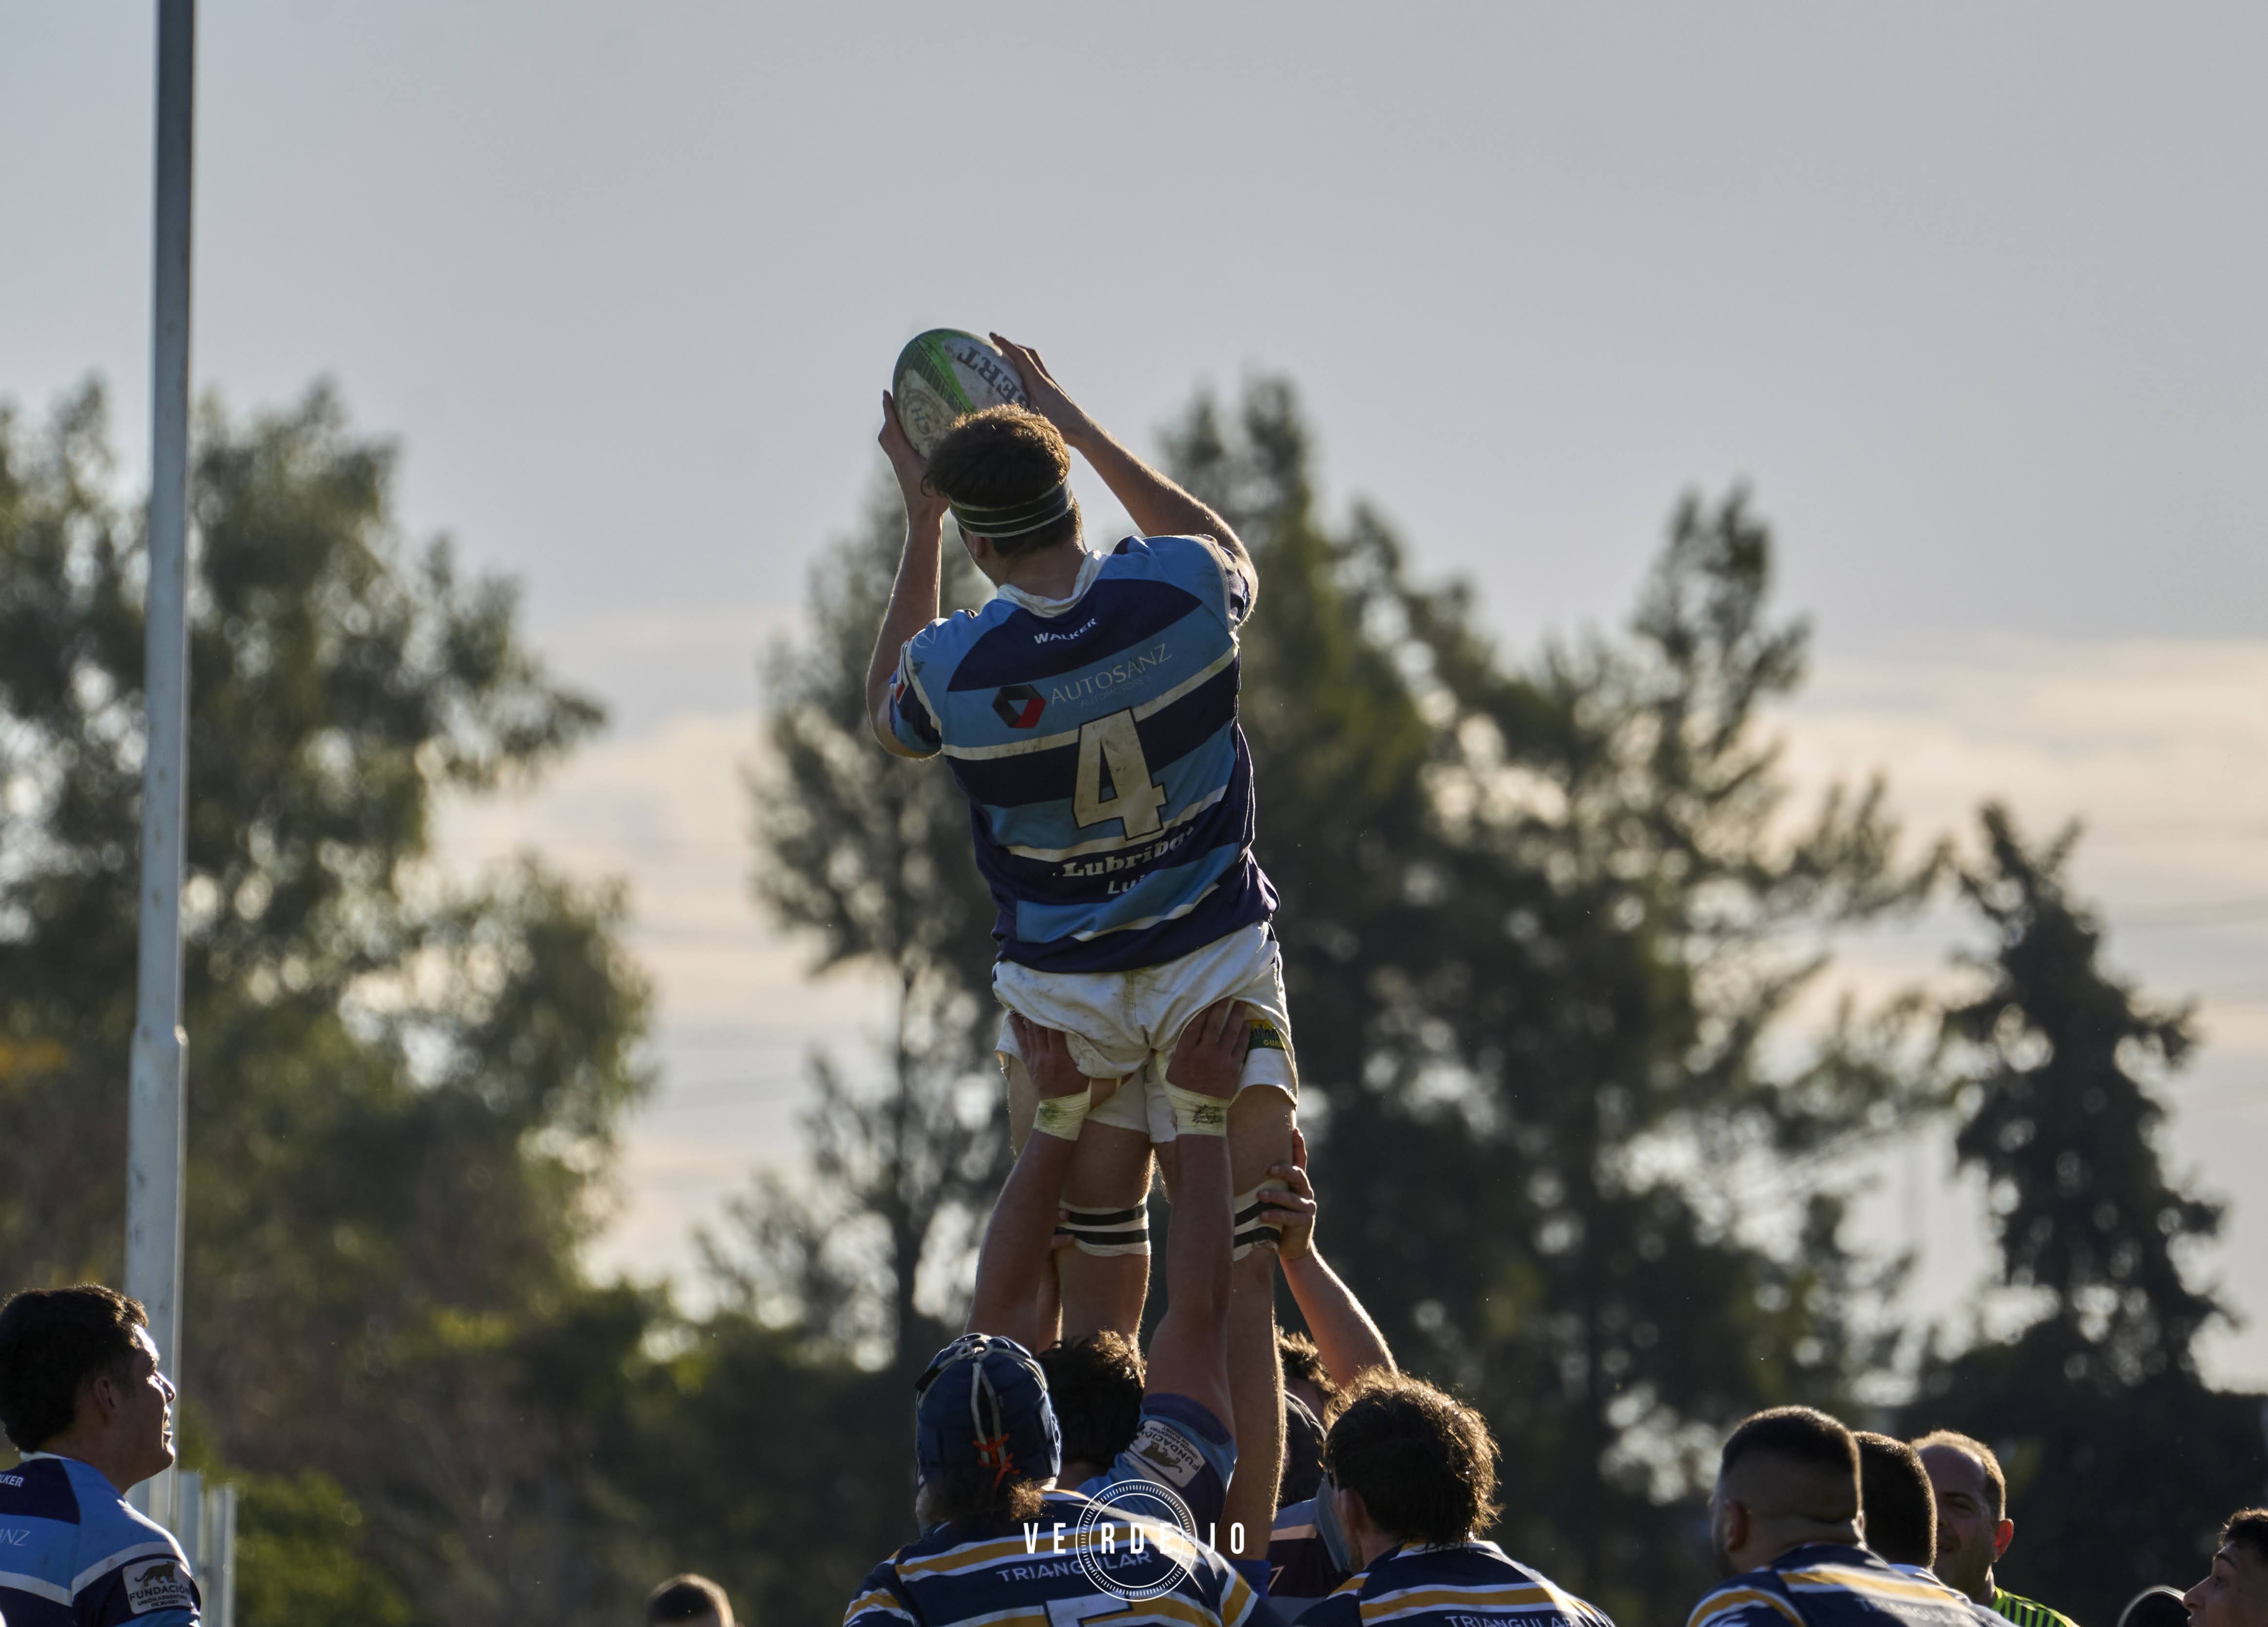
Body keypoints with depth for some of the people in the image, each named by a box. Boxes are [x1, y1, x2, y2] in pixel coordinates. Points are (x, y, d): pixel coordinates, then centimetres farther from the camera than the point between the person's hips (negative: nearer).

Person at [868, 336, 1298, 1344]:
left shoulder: (951, 666, -16)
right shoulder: (1179, 590, -13)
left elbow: (889, 718, 12)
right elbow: (1232, 558, 16)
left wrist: (920, 518, 10)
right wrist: (1073, 424, 19)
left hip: (1060, 988, -1)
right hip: (1215, 961, 1)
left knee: (1093, 1276, 5)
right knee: (1233, 1263, -3)